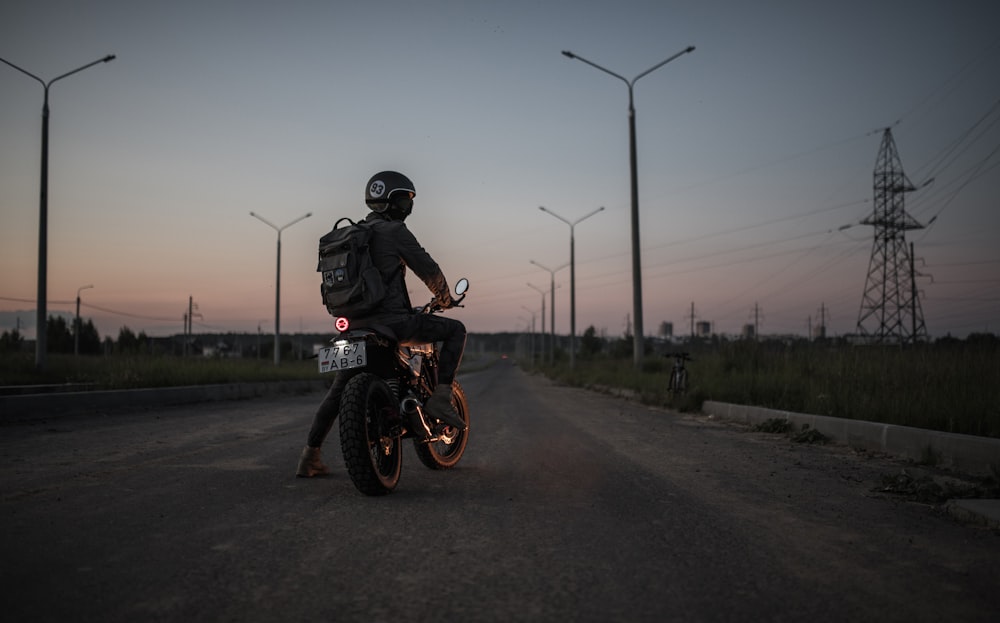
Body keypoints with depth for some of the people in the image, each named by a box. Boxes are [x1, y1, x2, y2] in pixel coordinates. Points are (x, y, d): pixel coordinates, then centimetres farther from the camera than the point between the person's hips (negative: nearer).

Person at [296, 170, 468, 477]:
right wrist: (445, 298, 15)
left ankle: (310, 457, 19)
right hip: (391, 320, -8)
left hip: (355, 325, 8)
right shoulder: (395, 231, -5)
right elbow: (428, 269, -3)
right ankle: (440, 398, -7)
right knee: (455, 329, 5)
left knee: (338, 390, 20)